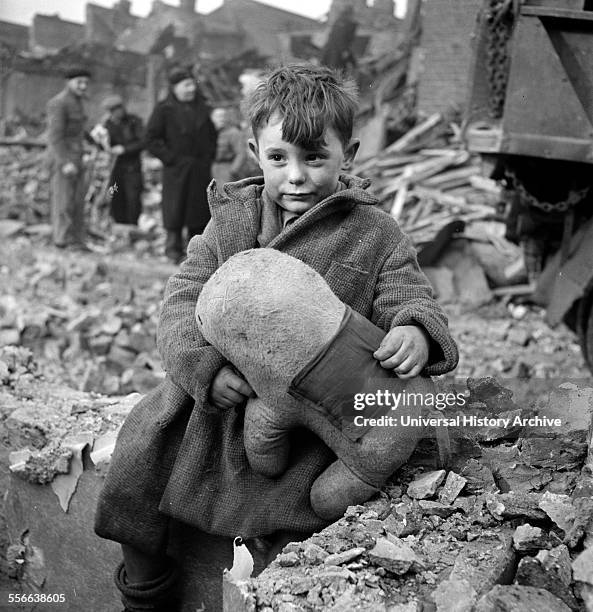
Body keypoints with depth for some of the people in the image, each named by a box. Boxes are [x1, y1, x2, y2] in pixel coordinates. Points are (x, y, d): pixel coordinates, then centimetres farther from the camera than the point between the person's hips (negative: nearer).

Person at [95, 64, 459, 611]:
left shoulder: (376, 234, -2)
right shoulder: (232, 218, 5)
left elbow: (410, 302, -3)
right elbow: (184, 298, 0)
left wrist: (415, 332, -30)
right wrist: (205, 365, -19)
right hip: (217, 387, 3)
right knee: (136, 459, -2)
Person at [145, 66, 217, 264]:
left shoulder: (201, 108, 14)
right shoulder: (164, 109, -3)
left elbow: (212, 134, 23)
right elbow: (152, 139, -5)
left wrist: (209, 156, 9)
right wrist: (171, 158, -12)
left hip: (201, 170, 5)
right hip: (176, 170, -5)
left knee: (200, 209, 7)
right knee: (175, 210, -4)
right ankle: (174, 249, 5)